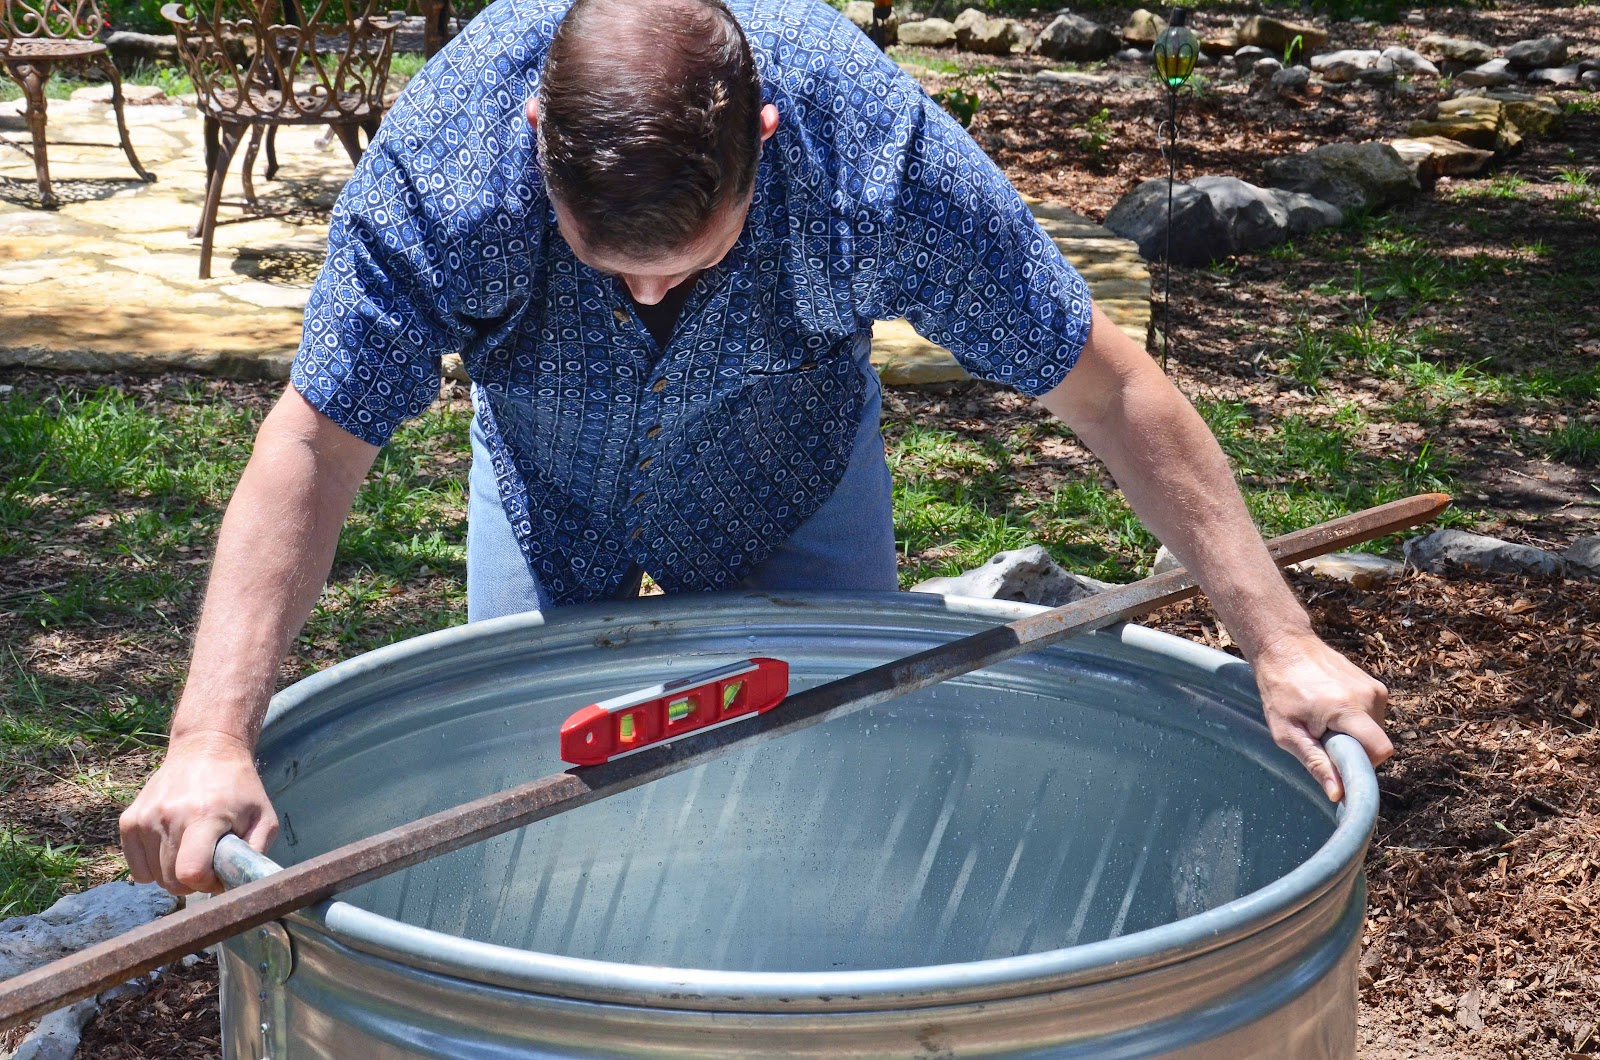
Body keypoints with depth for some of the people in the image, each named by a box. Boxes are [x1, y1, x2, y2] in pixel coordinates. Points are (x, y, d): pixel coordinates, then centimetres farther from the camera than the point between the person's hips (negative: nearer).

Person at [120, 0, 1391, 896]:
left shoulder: (878, 145, -39)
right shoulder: (443, 154, -39)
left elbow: (1108, 388, -30)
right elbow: (316, 448, -34)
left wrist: (1282, 644, -29)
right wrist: (213, 738, -43)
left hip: (793, 488, 0)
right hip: (549, 483, 1)